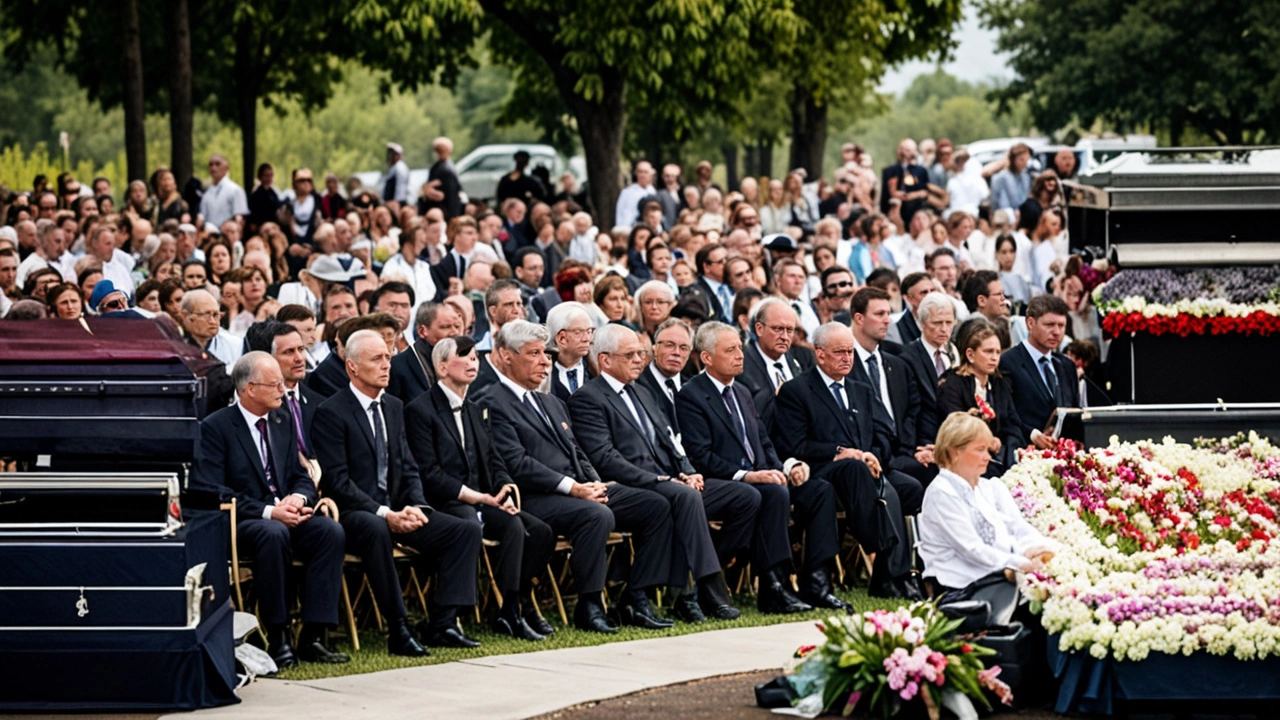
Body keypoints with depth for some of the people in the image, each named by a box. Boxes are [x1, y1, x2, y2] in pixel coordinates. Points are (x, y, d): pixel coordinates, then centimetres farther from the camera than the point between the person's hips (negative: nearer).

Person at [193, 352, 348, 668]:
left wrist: (299, 499, -9)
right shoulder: (215, 428, -5)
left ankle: (313, 637, -24)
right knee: (274, 534, -38)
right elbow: (212, 492, -13)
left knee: (331, 531, -23)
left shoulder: (283, 422, 16)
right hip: (240, 523, -6)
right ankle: (277, 638, -29)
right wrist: (268, 512, -21)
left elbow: (301, 477, 17)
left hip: (285, 514, 6)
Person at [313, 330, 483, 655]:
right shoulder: (331, 413, -8)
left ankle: (441, 622, -13)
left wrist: (416, 506, -6)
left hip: (396, 511, 7)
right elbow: (338, 481, -15)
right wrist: (385, 514, -23)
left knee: (467, 530, -10)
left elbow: (409, 468, 15)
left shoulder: (394, 408, 15)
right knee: (376, 529, -41)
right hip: (352, 514, -7)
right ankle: (398, 630, -36)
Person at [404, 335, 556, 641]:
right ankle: (511, 613, -22)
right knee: (513, 526, -30)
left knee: (541, 531, -13)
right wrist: (480, 497, -17)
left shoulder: (474, 410, 21)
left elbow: (494, 462, 17)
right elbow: (430, 474, -12)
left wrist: (505, 492, -5)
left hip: (482, 500, 8)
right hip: (445, 505, -8)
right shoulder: (419, 410, -5)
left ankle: (516, 604, -5)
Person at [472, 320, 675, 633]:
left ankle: (635, 600, -6)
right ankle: (589, 607, -23)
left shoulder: (552, 404, 26)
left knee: (656, 506, -5)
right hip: (535, 498, -9)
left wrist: (595, 484, 1)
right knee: (597, 515, -35)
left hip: (581, 488, 9)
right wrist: (572, 487, -20)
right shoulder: (492, 404, -5)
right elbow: (516, 463, -15)